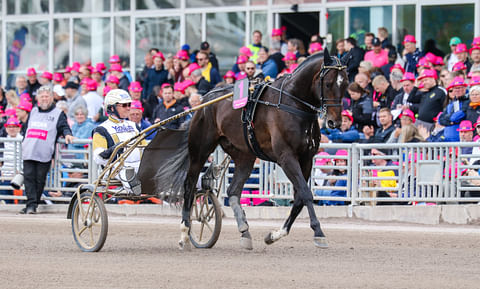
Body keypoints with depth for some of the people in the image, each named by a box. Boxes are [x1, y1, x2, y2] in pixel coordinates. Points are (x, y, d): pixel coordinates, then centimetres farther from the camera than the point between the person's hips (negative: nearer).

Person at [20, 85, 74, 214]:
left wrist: (67, 134, -19)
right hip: (28, 152, 4)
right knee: (29, 177, -8)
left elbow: (64, 127, 2)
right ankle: (31, 204, -11)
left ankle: (32, 205, 2)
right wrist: (23, 143, 26)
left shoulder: (58, 114, 10)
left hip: (44, 154, -4)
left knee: (40, 179, -4)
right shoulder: (33, 112, 23)